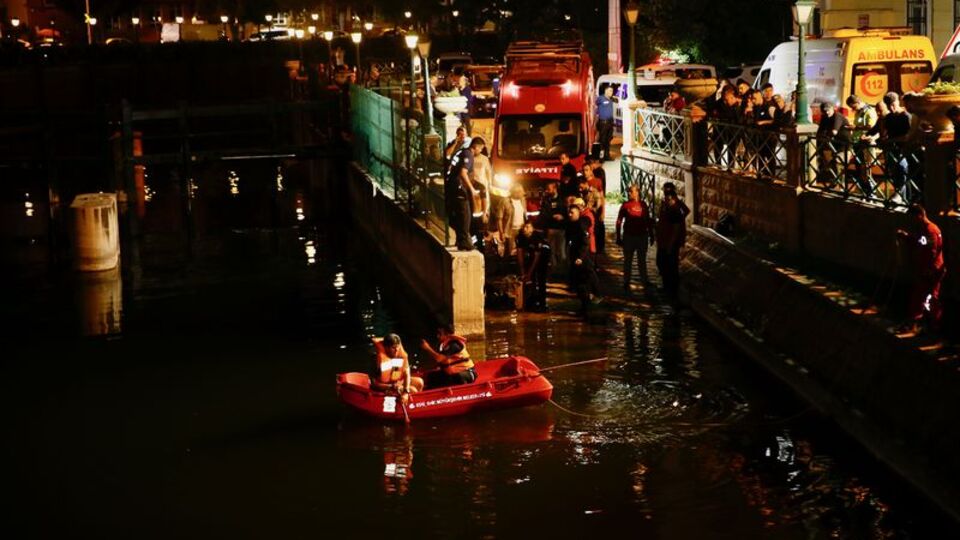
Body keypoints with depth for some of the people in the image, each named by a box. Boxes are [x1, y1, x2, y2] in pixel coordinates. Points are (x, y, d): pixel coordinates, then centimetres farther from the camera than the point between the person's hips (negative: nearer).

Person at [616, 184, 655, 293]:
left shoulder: (643, 205, 2)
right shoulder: (626, 205, -4)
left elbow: (648, 221, 8)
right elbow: (619, 222, -2)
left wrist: (651, 235, 8)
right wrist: (619, 237, -5)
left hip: (642, 236, 2)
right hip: (629, 236, -2)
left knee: (642, 260, 12)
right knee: (628, 260, 6)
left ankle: (645, 280, 21)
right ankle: (626, 283, 13)